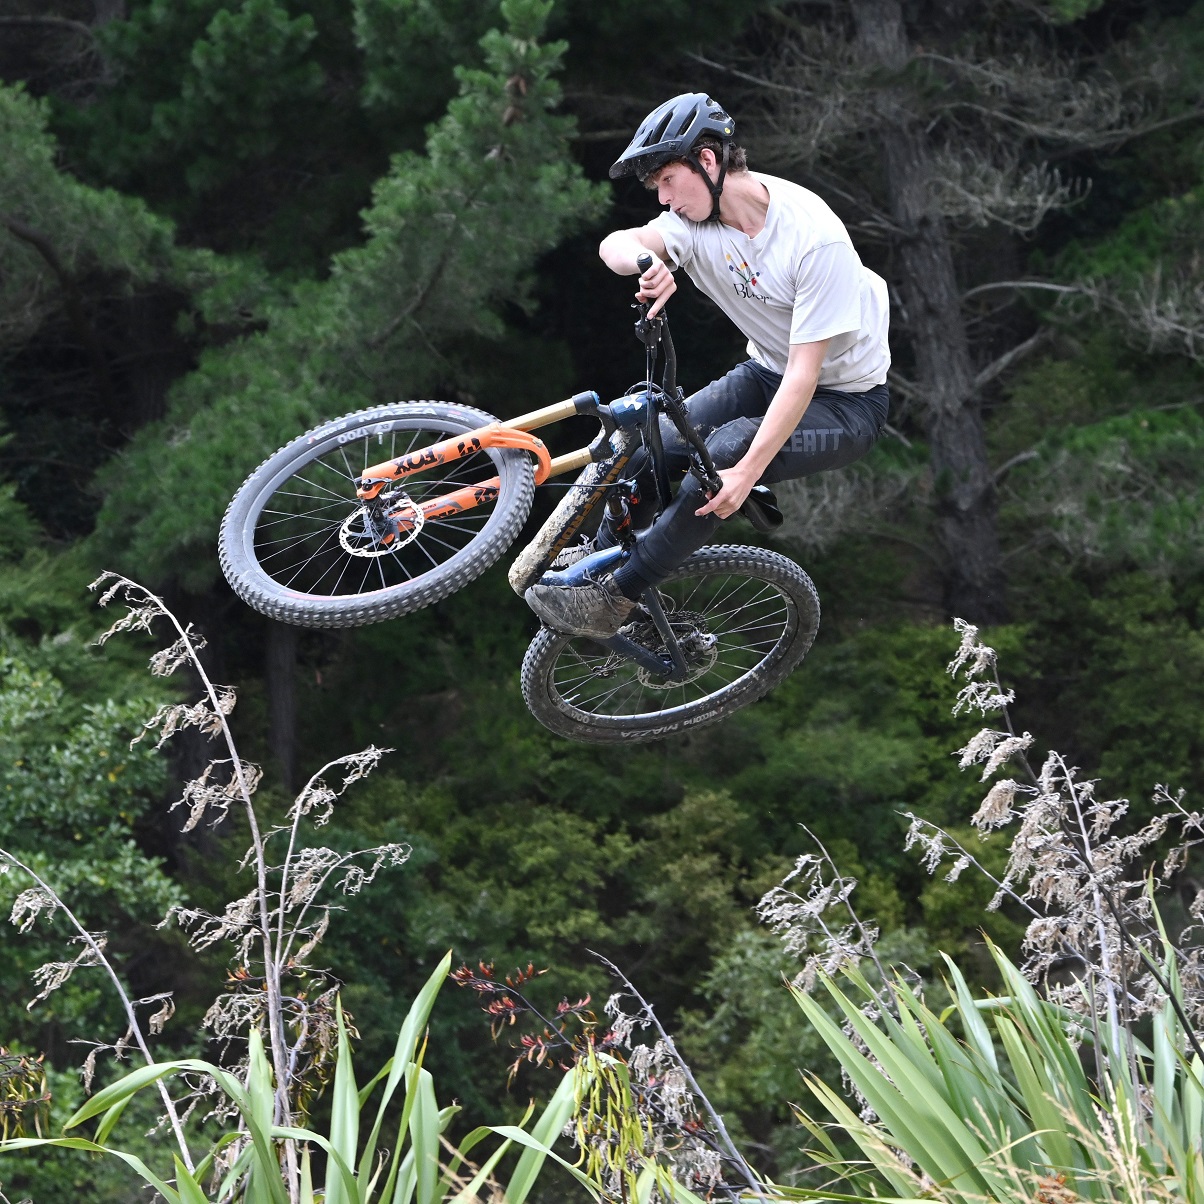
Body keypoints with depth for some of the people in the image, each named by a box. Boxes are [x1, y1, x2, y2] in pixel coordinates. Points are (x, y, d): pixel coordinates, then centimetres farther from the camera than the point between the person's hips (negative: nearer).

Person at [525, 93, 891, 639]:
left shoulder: (814, 239, -29)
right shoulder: (701, 215, -10)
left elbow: (803, 374, -30)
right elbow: (615, 244, -26)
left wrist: (747, 471, -37)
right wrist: (647, 262, -50)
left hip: (845, 402, -7)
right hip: (767, 374, 7)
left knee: (728, 450, -30)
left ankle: (615, 596, -20)